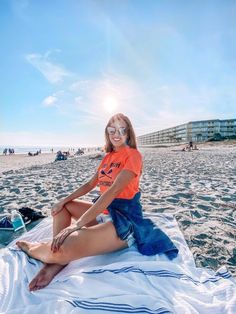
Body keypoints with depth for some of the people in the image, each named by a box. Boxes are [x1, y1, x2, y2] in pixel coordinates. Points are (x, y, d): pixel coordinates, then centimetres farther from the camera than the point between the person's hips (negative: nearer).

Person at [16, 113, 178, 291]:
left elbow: (113, 191, -23)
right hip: (104, 210, 9)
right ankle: (56, 260, -3)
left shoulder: (133, 155, -12)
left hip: (124, 218, -9)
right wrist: (64, 200, 5)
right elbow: (91, 184, 16)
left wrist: (78, 224, -26)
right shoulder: (109, 156, 14)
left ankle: (36, 249, 11)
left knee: (62, 251, -25)